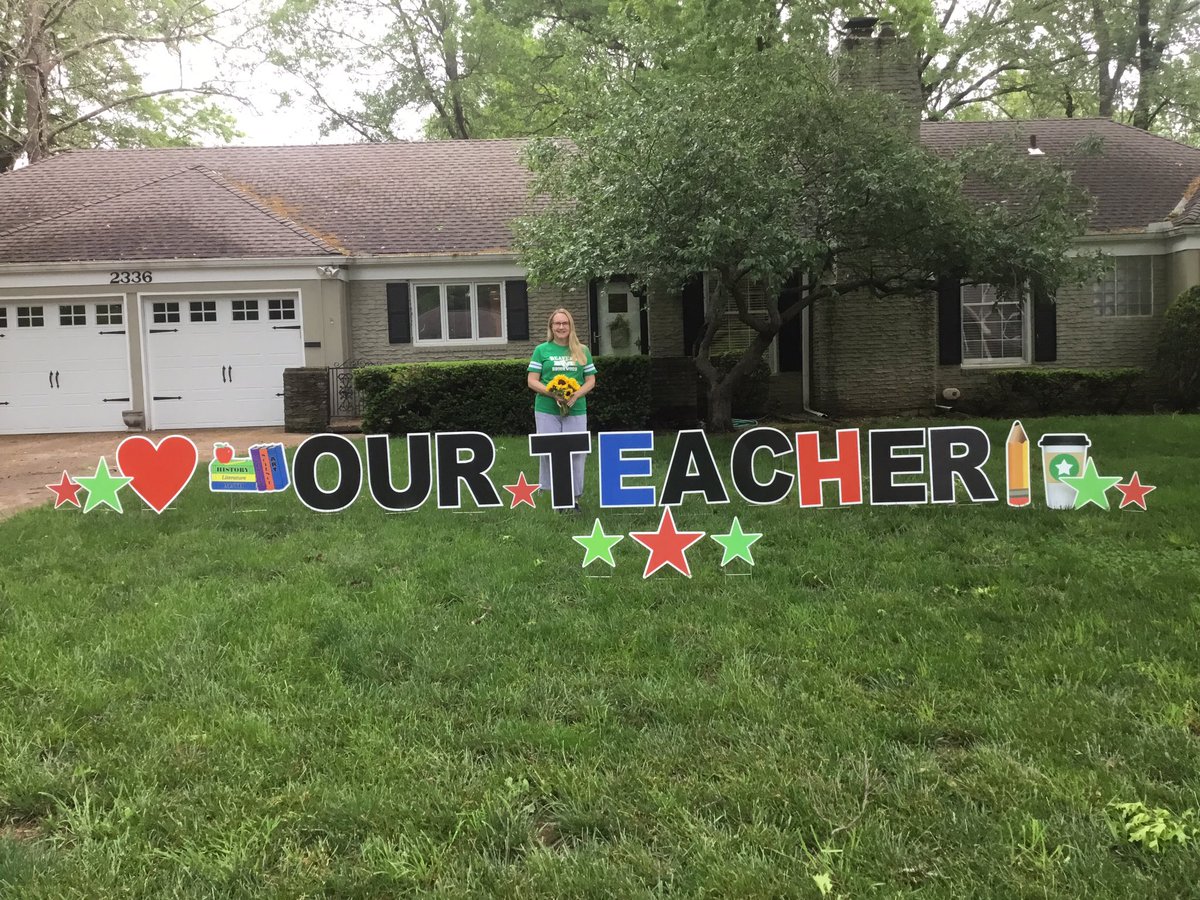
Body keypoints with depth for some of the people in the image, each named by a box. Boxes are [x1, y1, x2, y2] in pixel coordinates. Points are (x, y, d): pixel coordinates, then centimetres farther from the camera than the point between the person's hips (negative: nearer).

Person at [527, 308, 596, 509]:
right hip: (547, 411, -1)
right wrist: (553, 393, -15)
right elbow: (532, 381, 1)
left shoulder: (582, 351, 9)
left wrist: (576, 395, -10)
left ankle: (574, 496, 14)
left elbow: (590, 380, 10)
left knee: (575, 452, 2)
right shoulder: (542, 350, 4)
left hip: (576, 411, 1)